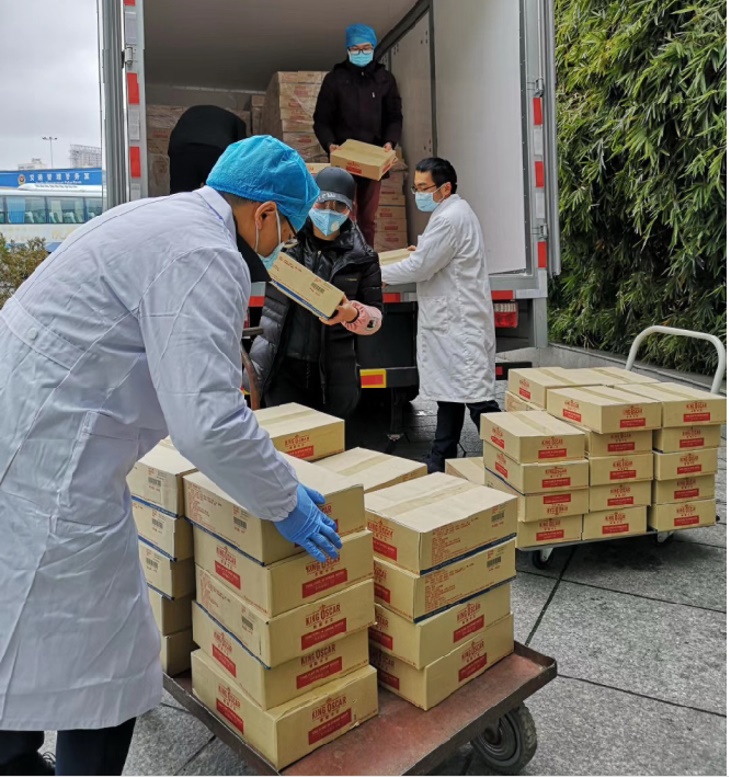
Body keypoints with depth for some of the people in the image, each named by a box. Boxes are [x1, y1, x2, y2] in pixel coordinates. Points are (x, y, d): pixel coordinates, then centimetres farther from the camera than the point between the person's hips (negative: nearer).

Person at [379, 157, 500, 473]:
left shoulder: (450, 218, -15)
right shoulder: (455, 212, 17)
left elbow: (419, 267, -16)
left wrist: (377, 274, -6)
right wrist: (423, 250, 18)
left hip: (459, 323, -11)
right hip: (450, 320, 11)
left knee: (475, 394, -9)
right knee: (448, 392, 14)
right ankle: (442, 459, 22)